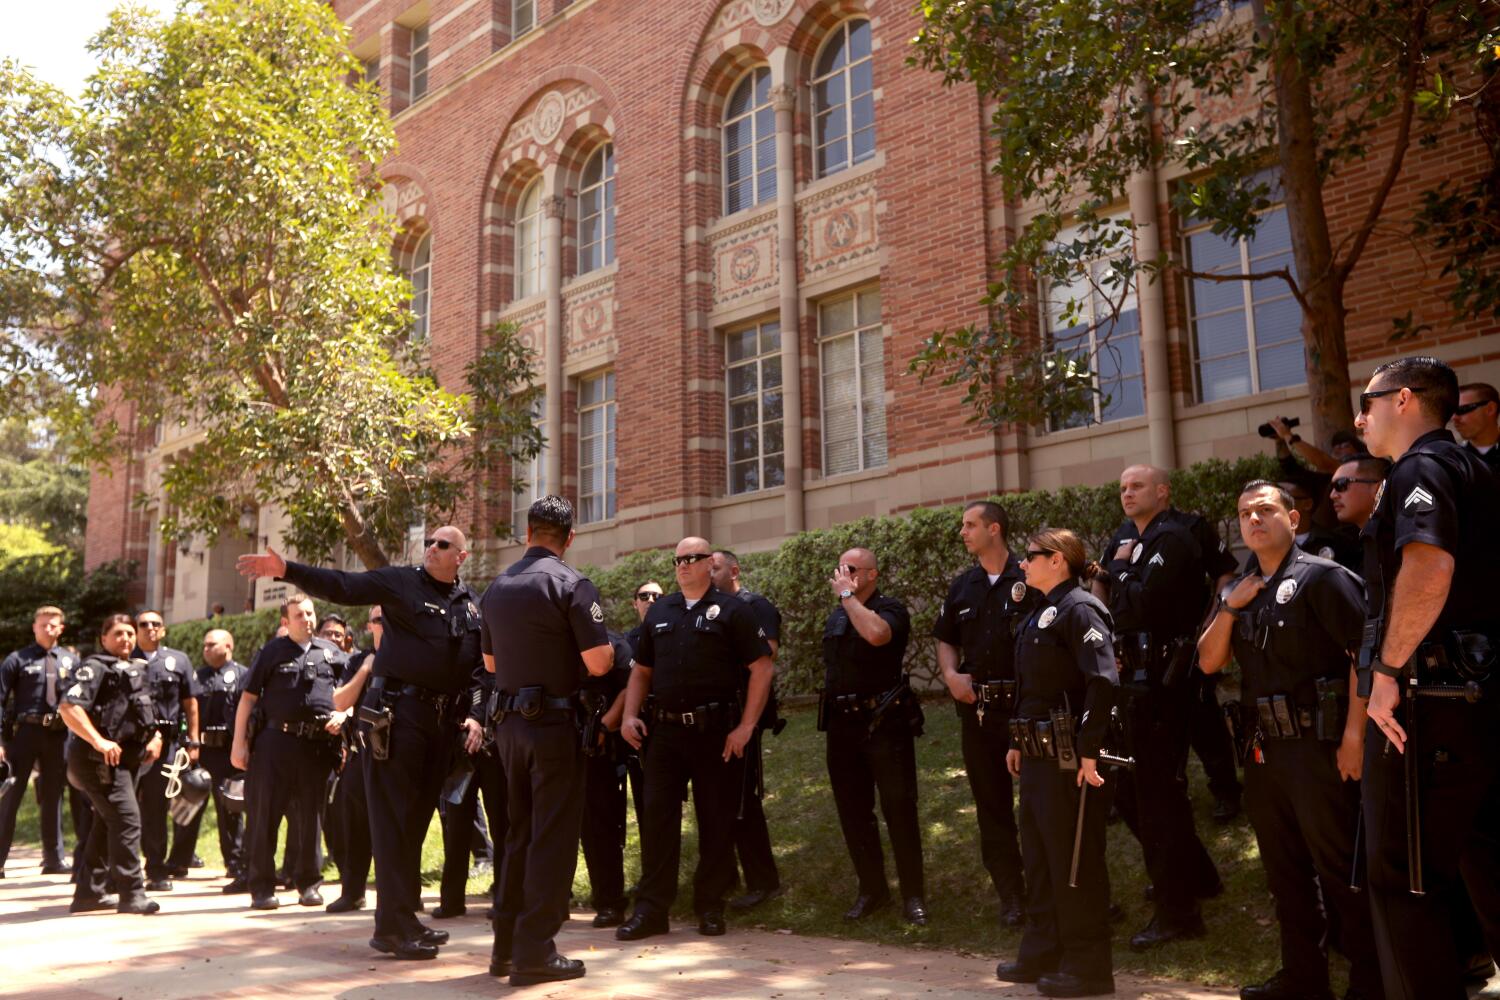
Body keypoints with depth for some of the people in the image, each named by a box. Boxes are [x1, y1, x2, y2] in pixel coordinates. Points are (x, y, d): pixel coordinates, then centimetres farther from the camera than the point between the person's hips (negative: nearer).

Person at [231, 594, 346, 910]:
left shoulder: (331, 653, 12)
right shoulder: (271, 652, 5)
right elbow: (248, 698, 3)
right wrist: (239, 743, -4)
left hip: (317, 742, 2)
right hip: (276, 741, -2)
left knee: (310, 815, 8)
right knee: (264, 815, -1)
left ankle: (309, 883, 18)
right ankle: (262, 886, 7)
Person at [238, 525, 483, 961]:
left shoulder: (469, 603, 12)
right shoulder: (400, 581, -2)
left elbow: (479, 662, 18)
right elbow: (341, 585, -12)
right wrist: (287, 570, -25)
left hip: (442, 719, 6)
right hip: (399, 712, -6)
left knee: (417, 818, 12)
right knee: (394, 818, -6)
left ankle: (406, 919, 21)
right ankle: (392, 926, -2)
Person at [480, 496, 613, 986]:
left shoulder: (496, 588, 10)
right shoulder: (572, 584, -12)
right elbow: (598, 663, -18)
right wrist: (603, 648, 4)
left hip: (509, 722, 7)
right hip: (554, 723, -7)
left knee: (519, 831, 16)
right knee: (552, 836, 0)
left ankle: (506, 944, 21)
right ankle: (535, 952, 2)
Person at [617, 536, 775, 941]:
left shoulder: (732, 610, -2)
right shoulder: (659, 612, 14)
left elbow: (762, 667, -7)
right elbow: (641, 669, 19)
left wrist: (746, 726, -13)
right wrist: (631, 715, 4)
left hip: (716, 732, -4)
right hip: (666, 730, 4)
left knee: (716, 821, 4)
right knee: (657, 817, 1)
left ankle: (710, 907, 17)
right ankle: (651, 908, 8)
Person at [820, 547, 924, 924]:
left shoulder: (890, 609, -7)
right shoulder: (835, 617, 15)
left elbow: (877, 633, -31)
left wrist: (847, 595, -20)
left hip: (884, 722, -7)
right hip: (843, 725, 7)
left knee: (899, 808, -3)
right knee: (853, 811, 10)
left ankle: (913, 894, 7)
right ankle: (871, 889, 21)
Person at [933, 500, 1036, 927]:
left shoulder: (1030, 579, -6)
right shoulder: (962, 586, 12)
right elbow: (946, 640, 20)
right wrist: (951, 675, 2)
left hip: (1027, 704, -5)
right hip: (977, 708, 6)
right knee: (991, 804, 10)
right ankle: (1010, 894, 20)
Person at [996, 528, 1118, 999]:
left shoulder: (1078, 608, -15)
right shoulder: (1038, 614, 14)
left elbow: (1103, 680, -23)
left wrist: (1089, 750, -25)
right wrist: (1018, 743, 17)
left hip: (1068, 757, -10)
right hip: (1037, 754, 10)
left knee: (1074, 863, 0)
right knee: (1038, 857, 16)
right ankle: (1042, 954, 28)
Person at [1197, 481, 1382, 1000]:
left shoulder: (1321, 576, -7)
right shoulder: (1238, 590, 15)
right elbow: (1209, 661, 11)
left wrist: (1354, 735, -20)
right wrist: (1230, 606, -3)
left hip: (1317, 744, -7)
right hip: (1264, 747, 7)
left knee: (1339, 868, -2)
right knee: (1285, 869, 15)